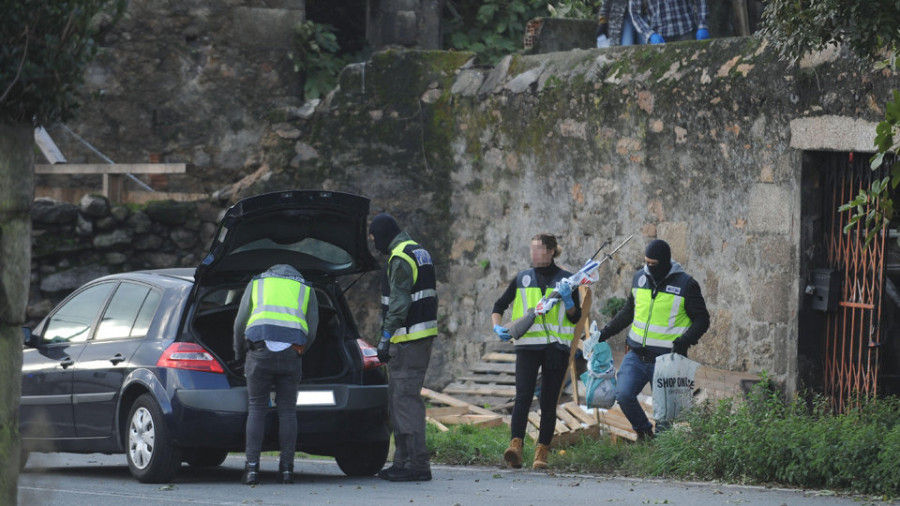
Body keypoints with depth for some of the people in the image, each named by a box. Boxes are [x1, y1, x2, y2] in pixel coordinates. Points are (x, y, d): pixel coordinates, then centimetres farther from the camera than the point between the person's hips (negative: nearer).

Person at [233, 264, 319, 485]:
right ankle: (287, 468, 5)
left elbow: (240, 323, 17)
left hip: (260, 351, -1)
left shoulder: (256, 283, 21)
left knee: (256, 410, 4)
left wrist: (239, 355, 30)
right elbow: (311, 332, 18)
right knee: (287, 411, 8)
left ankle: (252, 468, -4)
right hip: (291, 355, 1)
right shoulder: (306, 289, 22)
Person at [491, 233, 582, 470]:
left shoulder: (566, 279, 7)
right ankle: (515, 447, -28)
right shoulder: (522, 279, 11)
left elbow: (575, 317, 6)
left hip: (556, 347, 0)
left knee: (548, 403, 1)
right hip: (528, 346, 0)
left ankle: (541, 453, 7)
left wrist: (568, 299, -13)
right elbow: (499, 306, 17)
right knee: (523, 397, -16)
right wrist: (497, 327, -1)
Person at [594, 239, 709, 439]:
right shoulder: (640, 278, 9)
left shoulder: (686, 285, -7)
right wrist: (605, 332, 16)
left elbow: (701, 320, -3)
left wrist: (685, 341, -20)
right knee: (623, 395, -11)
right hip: (636, 355, 4)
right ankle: (643, 432, 12)